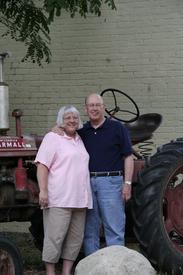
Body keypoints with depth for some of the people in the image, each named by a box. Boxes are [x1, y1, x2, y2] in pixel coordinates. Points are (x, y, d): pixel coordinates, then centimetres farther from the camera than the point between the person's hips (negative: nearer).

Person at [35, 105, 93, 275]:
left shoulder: (79, 140, 19)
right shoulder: (52, 138, -3)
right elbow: (42, 165, -11)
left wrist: (86, 197, 24)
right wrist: (43, 190, -20)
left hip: (79, 200, 8)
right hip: (59, 199, -7)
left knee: (75, 237, 8)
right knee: (55, 236, -7)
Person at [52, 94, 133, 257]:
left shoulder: (117, 128, 2)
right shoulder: (81, 131, 12)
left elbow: (128, 157, 0)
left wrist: (127, 183, -9)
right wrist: (56, 129, -2)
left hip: (110, 182, -4)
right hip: (87, 183, 4)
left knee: (114, 229, -4)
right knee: (89, 230, 8)